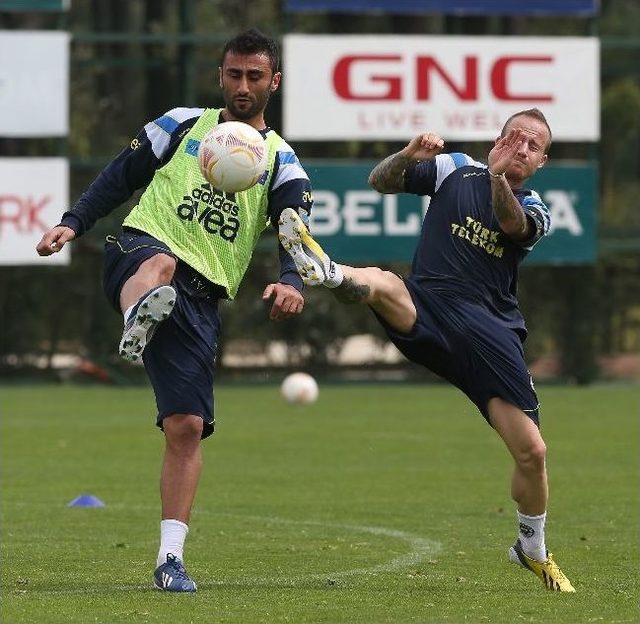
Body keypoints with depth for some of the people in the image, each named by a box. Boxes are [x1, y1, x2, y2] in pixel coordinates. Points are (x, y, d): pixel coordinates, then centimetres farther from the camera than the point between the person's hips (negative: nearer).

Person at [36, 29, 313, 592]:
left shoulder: (282, 163, 12)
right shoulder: (183, 126, 15)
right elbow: (120, 178, 20)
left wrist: (292, 281, -24)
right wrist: (73, 223, 6)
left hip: (200, 298, 2)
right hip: (137, 250, -2)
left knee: (188, 427, -5)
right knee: (159, 264, -42)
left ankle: (171, 558, 3)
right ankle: (137, 322, -78)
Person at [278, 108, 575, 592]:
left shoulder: (533, 211, 10)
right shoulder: (456, 170, 12)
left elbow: (512, 223, -14)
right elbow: (381, 182, 8)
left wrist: (498, 177, -34)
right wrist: (408, 156, -14)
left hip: (492, 331, 1)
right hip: (426, 307, -1)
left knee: (532, 452, -5)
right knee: (378, 282, -35)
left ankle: (533, 549, 19)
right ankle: (330, 273, -69)